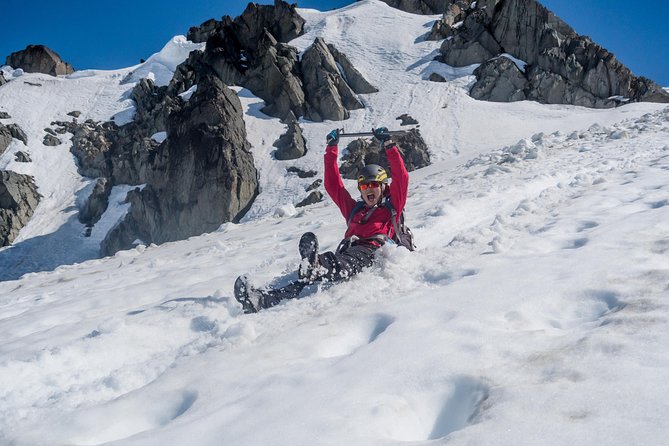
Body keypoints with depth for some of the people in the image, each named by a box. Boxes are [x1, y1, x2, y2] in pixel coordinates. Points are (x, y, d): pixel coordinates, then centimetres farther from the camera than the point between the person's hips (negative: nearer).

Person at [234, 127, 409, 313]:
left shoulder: (391, 207, 24)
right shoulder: (355, 209, 36)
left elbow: (401, 177, 13)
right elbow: (333, 185, 36)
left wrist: (388, 145, 11)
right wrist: (332, 149, 34)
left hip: (373, 251, -4)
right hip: (347, 251, 4)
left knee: (344, 263, -40)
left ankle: (315, 267, -72)